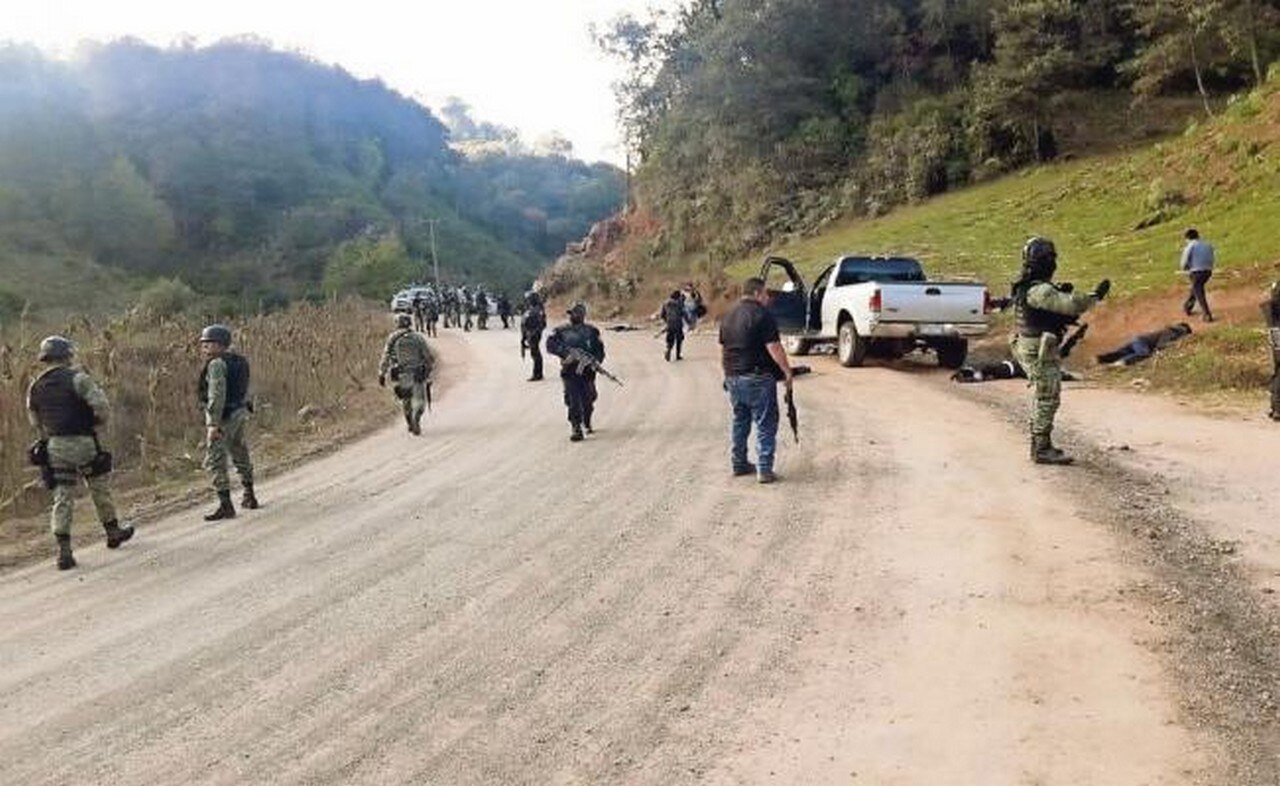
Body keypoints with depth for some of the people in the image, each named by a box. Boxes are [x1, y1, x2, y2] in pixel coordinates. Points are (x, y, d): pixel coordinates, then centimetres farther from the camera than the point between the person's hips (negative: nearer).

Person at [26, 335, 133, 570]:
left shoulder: (35, 388, 8)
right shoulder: (77, 378, -10)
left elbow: (36, 423, 15)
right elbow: (102, 408, -18)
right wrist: (97, 423, 1)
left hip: (54, 447, 4)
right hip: (83, 444, -4)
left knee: (62, 498, 4)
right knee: (100, 491, 15)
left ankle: (64, 551, -1)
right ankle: (112, 532, 30)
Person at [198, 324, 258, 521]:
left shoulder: (216, 364, -16)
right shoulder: (240, 361, 10)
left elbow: (217, 395, -23)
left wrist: (214, 423, -25)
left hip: (223, 416, -9)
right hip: (240, 413, 9)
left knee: (215, 461, -5)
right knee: (240, 455, 21)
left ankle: (225, 505, -7)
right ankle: (249, 497, 31)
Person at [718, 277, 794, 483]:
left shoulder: (728, 317, 14)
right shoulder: (761, 315, -12)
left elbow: (723, 349, 20)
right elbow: (773, 348, -18)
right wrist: (787, 372, -12)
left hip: (733, 378, 8)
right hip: (758, 378, -8)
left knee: (739, 421, 18)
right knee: (765, 424, -2)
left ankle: (738, 464, 24)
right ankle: (764, 470, -6)